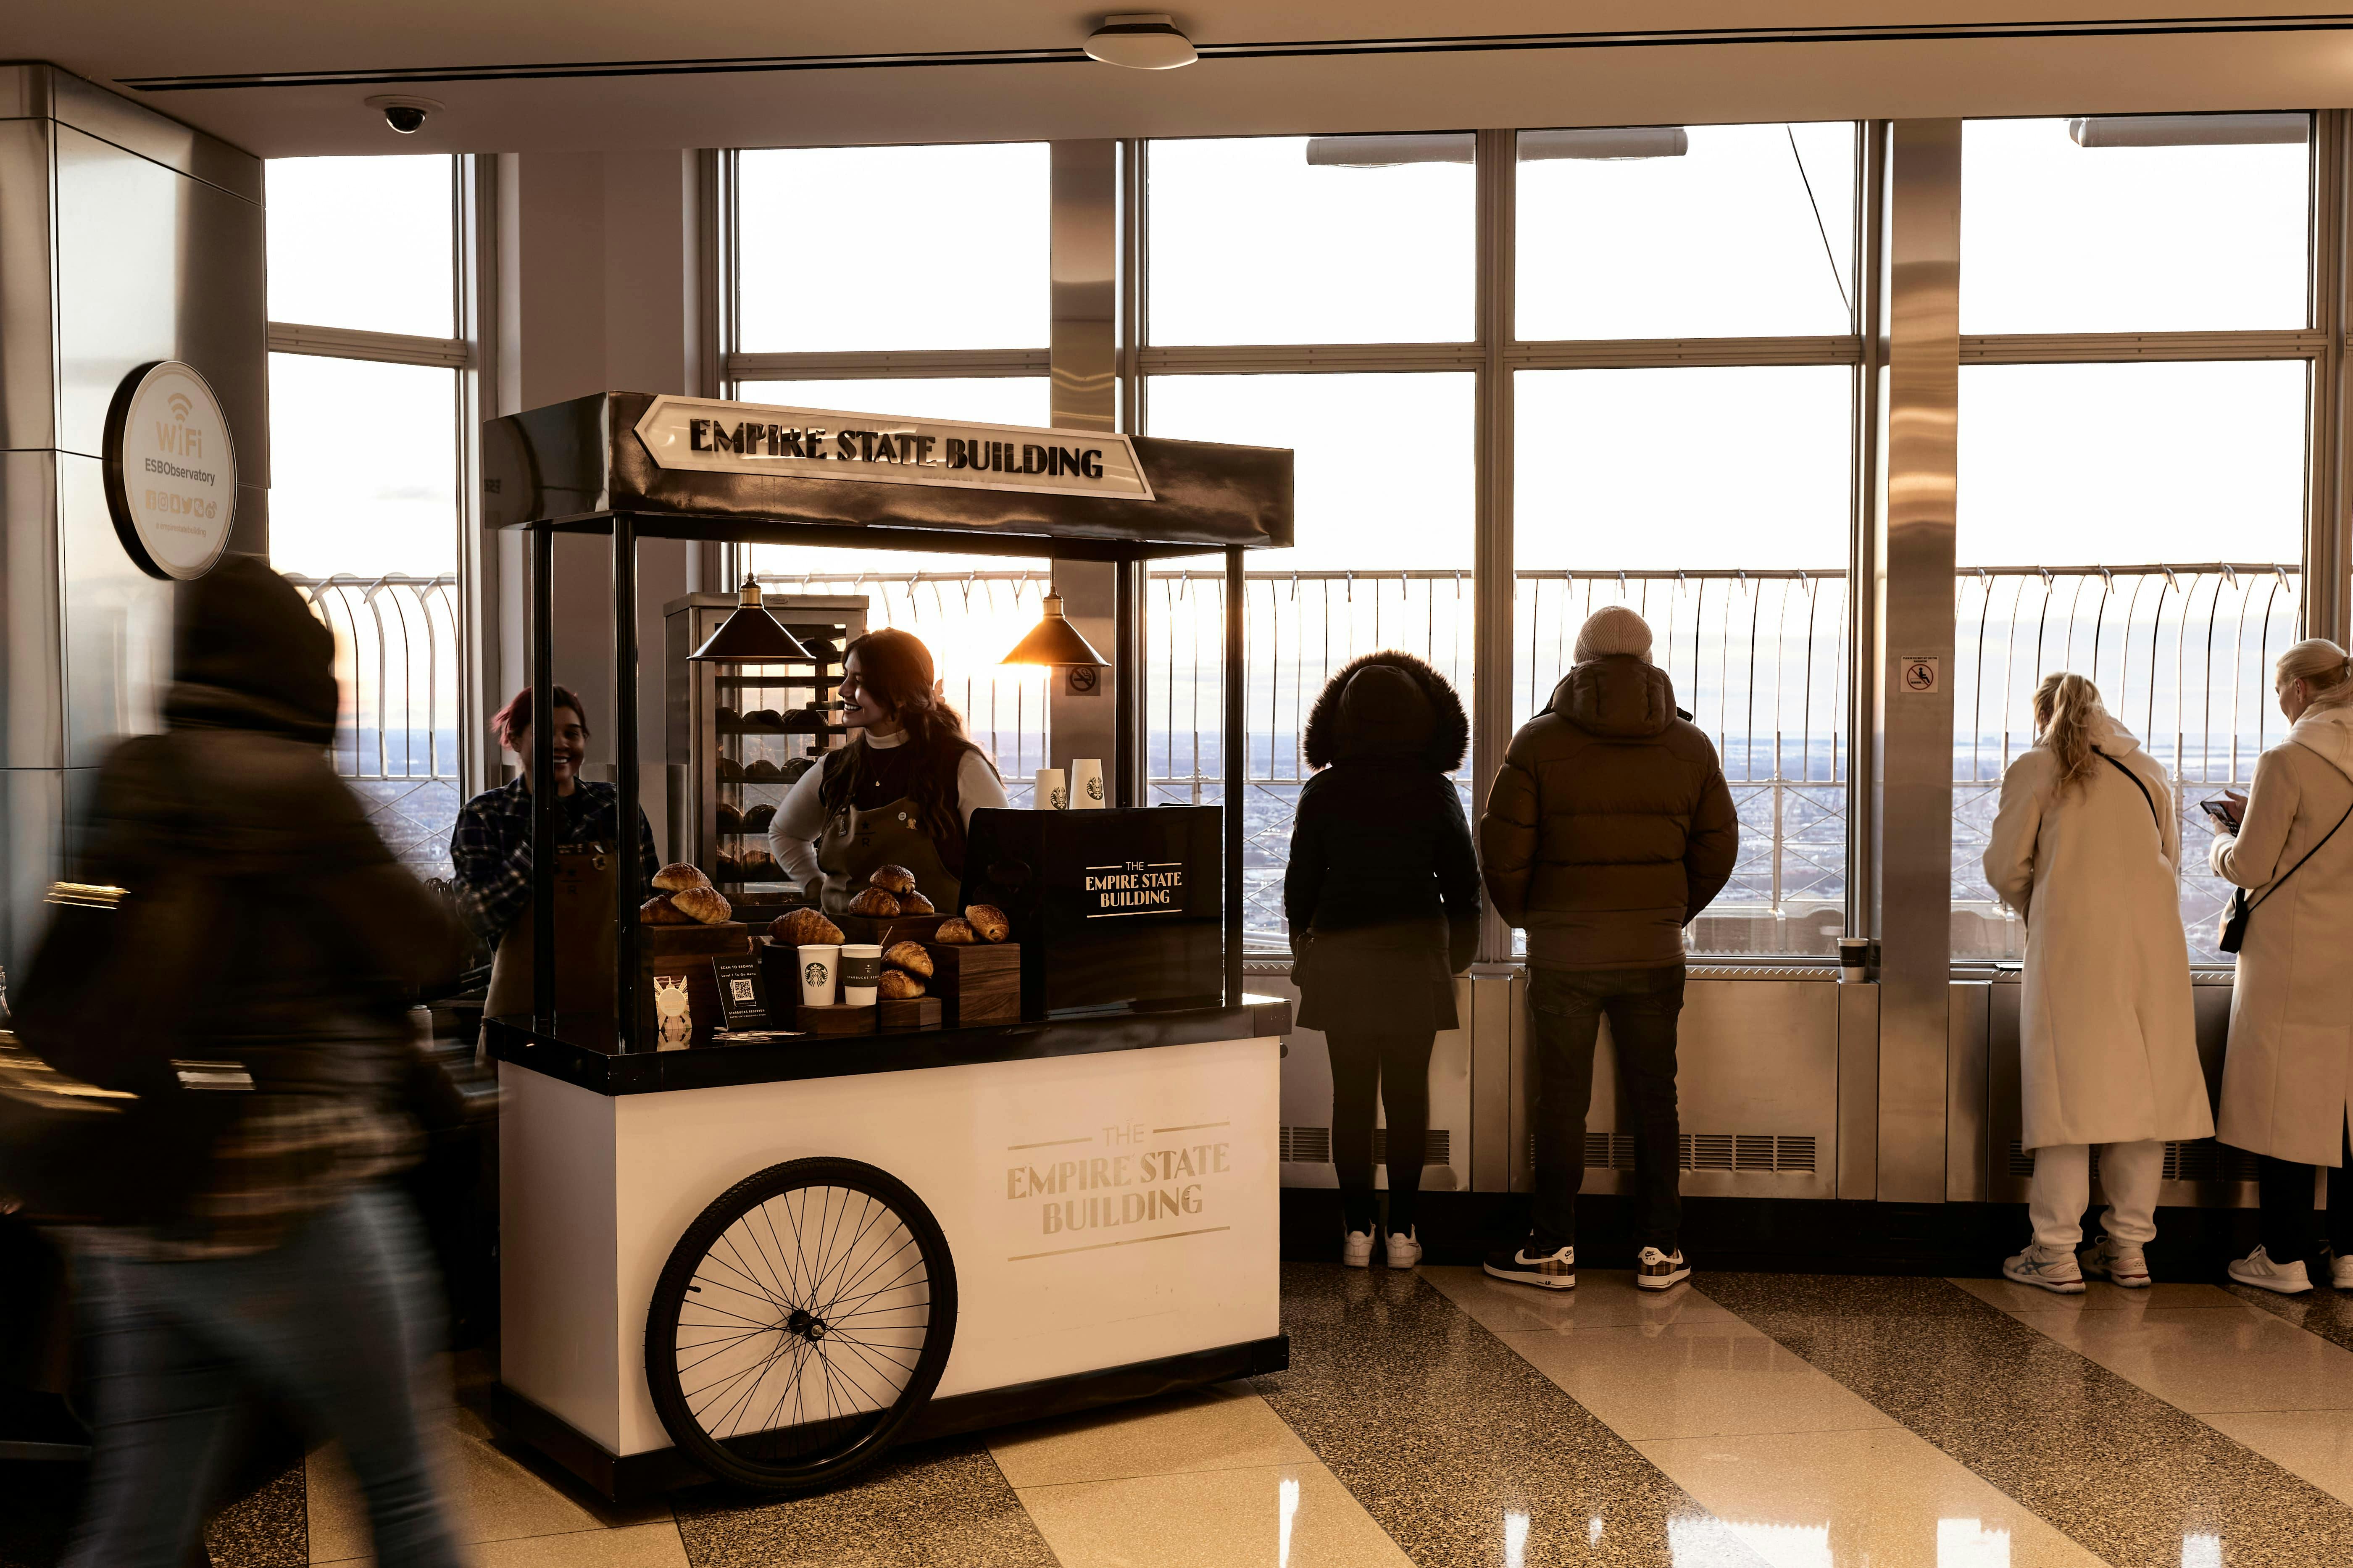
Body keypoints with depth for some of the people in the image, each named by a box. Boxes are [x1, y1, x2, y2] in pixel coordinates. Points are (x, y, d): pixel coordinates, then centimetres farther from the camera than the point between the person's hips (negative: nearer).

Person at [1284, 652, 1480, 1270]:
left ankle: (1358, 1229, 7)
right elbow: (1462, 883, 2)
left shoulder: (1323, 793, -3)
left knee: (1351, 1093, 5)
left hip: (1341, 958, 0)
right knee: (1408, 1093, 5)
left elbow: (1300, 881, 2)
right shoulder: (1435, 792, -3)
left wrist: (1303, 947, 16)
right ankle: (1402, 1230, 6)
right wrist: (1457, 956, 14)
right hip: (1416, 959, 0)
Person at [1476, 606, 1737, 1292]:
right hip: (1655, 952, 2)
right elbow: (1718, 849, 7)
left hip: (1562, 952, -2)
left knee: (1561, 1101, 6)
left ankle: (1553, 1249, 13)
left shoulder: (1540, 740, -5)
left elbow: (1502, 848, -7)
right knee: (1654, 1099, 11)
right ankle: (1659, 1250, 15)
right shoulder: (1690, 745, 3)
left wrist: (1525, 917, 10)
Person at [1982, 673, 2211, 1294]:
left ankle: (2058, 1253, 0)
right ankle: (2129, 1246, 13)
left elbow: (2005, 866, 2)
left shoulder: (2035, 769, 4)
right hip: (2151, 940, 4)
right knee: (2139, 1086, 8)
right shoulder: (2147, 769, 16)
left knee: (2070, 1087, -1)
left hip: (2072, 940, -4)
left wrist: (2033, 911, 21)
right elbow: (2170, 862, 19)